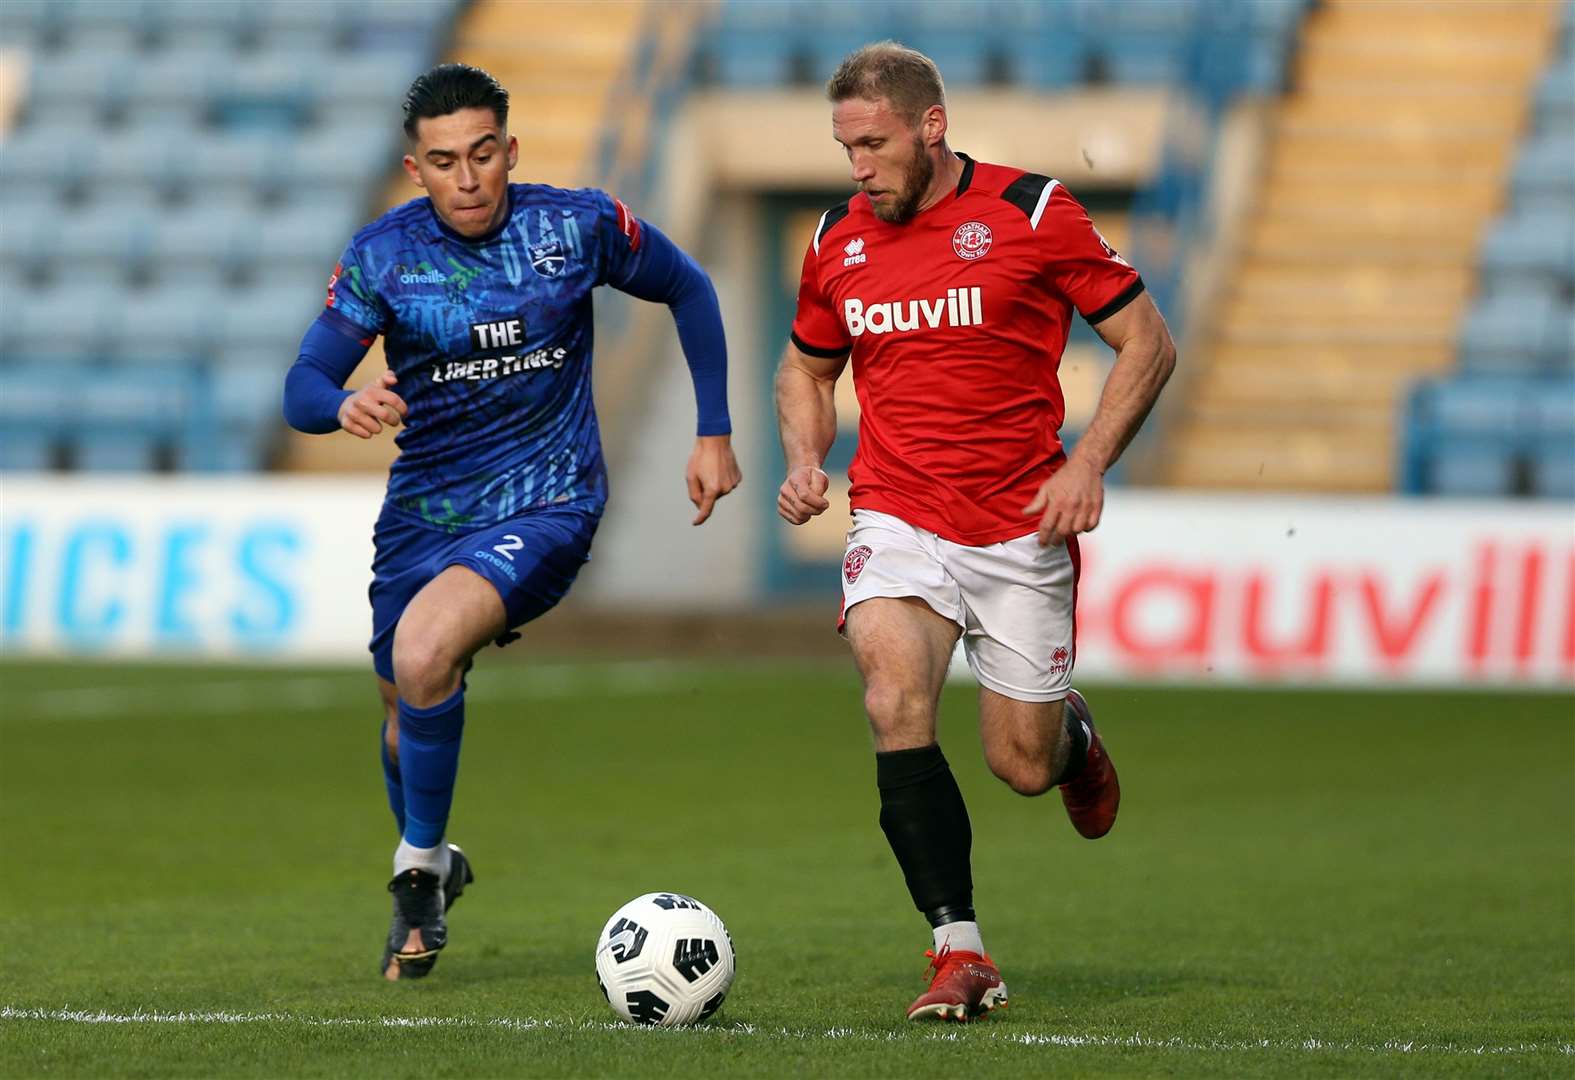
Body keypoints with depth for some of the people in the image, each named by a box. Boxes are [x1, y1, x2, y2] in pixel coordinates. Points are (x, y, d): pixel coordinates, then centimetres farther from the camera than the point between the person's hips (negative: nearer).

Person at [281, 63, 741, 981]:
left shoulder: (577, 225, -9)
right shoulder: (382, 256, -7)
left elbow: (689, 291, 8)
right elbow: (301, 388, -11)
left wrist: (715, 434, 6)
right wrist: (344, 405, -35)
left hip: (546, 502, -4)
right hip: (424, 511, 4)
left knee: (424, 652, -29)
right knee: (405, 707, 16)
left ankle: (419, 869, -10)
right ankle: (430, 870, 48)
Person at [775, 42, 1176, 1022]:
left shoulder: (1032, 213, -7)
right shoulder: (838, 241, 5)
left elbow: (1148, 343, -2)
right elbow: (807, 366, 22)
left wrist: (1090, 464, -14)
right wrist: (806, 457, 2)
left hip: (1021, 530, -2)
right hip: (897, 519, 2)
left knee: (1024, 766, 3)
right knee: (895, 700, -25)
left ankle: (1074, 734, 43)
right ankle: (960, 952, -19)